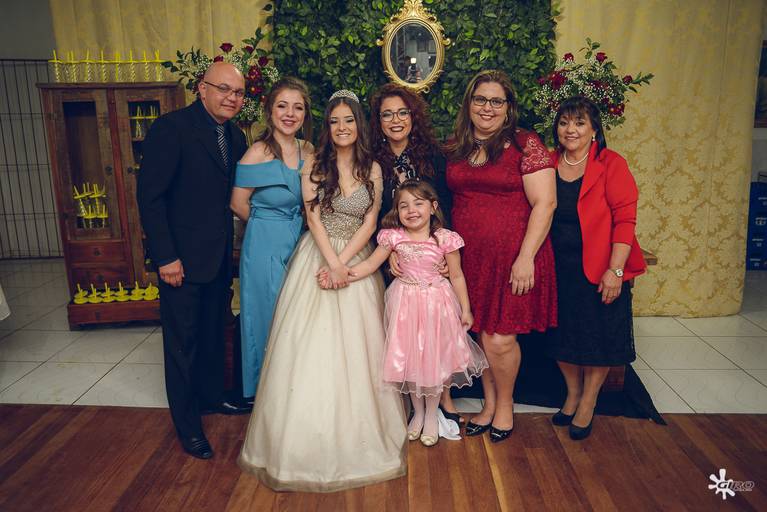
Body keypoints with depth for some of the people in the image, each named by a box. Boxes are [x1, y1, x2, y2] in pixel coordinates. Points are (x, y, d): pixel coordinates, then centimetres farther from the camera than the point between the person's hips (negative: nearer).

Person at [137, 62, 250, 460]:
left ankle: (212, 395, 40)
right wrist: (165, 257, -18)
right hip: (182, 259, -7)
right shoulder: (171, 128, -14)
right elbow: (149, 195, -17)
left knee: (214, 333, 20)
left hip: (221, 257, 7)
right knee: (182, 342, 6)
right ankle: (188, 426, 22)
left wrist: (233, 248, 4)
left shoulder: (236, 137, 7)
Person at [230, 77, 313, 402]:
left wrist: (290, 226, 1)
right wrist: (267, 225, 4)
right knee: (269, 317, 7)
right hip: (265, 248, -6)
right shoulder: (258, 153, -15)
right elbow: (239, 205, -8)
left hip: (299, 244, 6)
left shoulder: (309, 152, 2)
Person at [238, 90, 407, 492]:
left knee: (355, 346, 3)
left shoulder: (372, 169, 4)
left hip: (357, 260, 1)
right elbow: (313, 218, -6)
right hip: (317, 258, -1)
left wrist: (342, 263, -13)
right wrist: (331, 263, -17)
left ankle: (356, 436, 20)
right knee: (311, 345, -1)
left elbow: (369, 223, -1)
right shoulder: (314, 165, 1)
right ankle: (311, 439, 15)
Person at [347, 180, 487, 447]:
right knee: (408, 358, 11)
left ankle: (431, 415, 29)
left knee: (433, 358, 8)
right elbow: (370, 265, -3)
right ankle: (417, 412, 33)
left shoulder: (444, 238, -11)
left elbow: (457, 276, -3)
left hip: (436, 302, -2)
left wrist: (465, 310, 1)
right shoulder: (393, 237, -7)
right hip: (405, 302, 2)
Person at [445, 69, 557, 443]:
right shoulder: (454, 147, 10)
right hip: (470, 256, 4)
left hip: (512, 256, -4)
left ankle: (505, 405, 26)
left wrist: (525, 257, -16)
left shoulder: (525, 144, -5)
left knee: (500, 339, -2)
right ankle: (489, 404, 32)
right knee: (481, 333, 11)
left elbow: (544, 203, -10)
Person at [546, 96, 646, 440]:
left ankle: (587, 404, 27)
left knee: (598, 337, 7)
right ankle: (572, 394, 34)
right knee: (562, 335, 12)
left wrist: (614, 270, -19)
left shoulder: (611, 164, -9)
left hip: (599, 270, -3)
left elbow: (625, 219, -13)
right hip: (558, 267, 4)